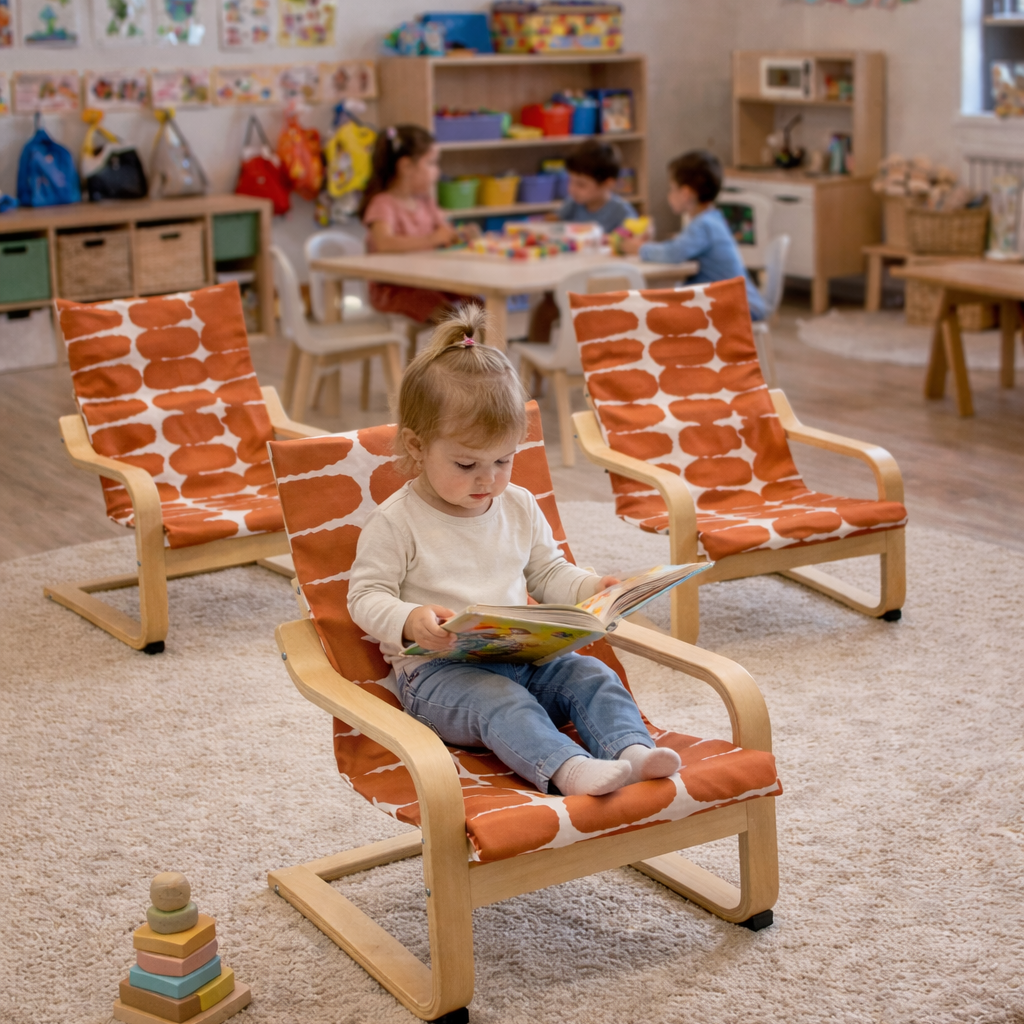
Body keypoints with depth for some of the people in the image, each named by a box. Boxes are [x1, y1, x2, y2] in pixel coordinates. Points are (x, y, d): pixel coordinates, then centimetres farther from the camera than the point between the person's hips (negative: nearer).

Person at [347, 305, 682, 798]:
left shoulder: (519, 506, 12)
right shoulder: (395, 522, -5)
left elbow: (547, 574, 22)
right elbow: (366, 597, -5)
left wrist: (593, 588, 1)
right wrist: (411, 621, -26)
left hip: (523, 656, 6)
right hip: (437, 668, -6)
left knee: (593, 677, -17)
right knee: (502, 702, -34)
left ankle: (632, 747, -35)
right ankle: (567, 768, -53)